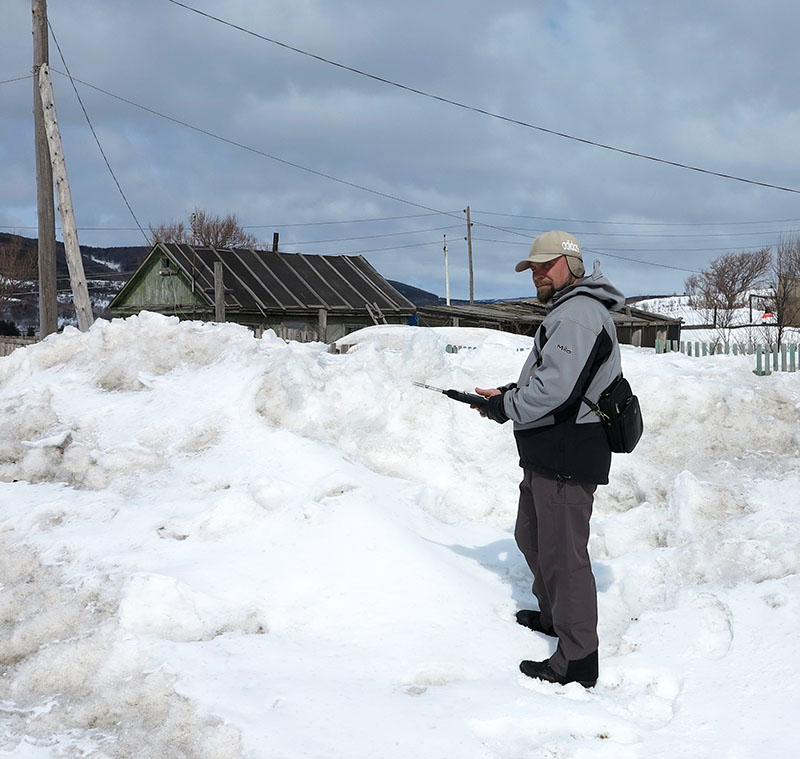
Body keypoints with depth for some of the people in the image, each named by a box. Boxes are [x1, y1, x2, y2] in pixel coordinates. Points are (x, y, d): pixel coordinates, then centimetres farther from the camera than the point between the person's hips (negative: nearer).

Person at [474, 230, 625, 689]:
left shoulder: (576, 314, -17)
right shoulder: (568, 311, 19)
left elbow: (554, 389, -26)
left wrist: (503, 407, -12)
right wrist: (509, 394, 8)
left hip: (566, 456, -11)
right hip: (548, 454, 11)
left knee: (563, 553, -7)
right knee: (533, 536, 25)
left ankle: (578, 662, 0)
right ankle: (553, 616, 44)